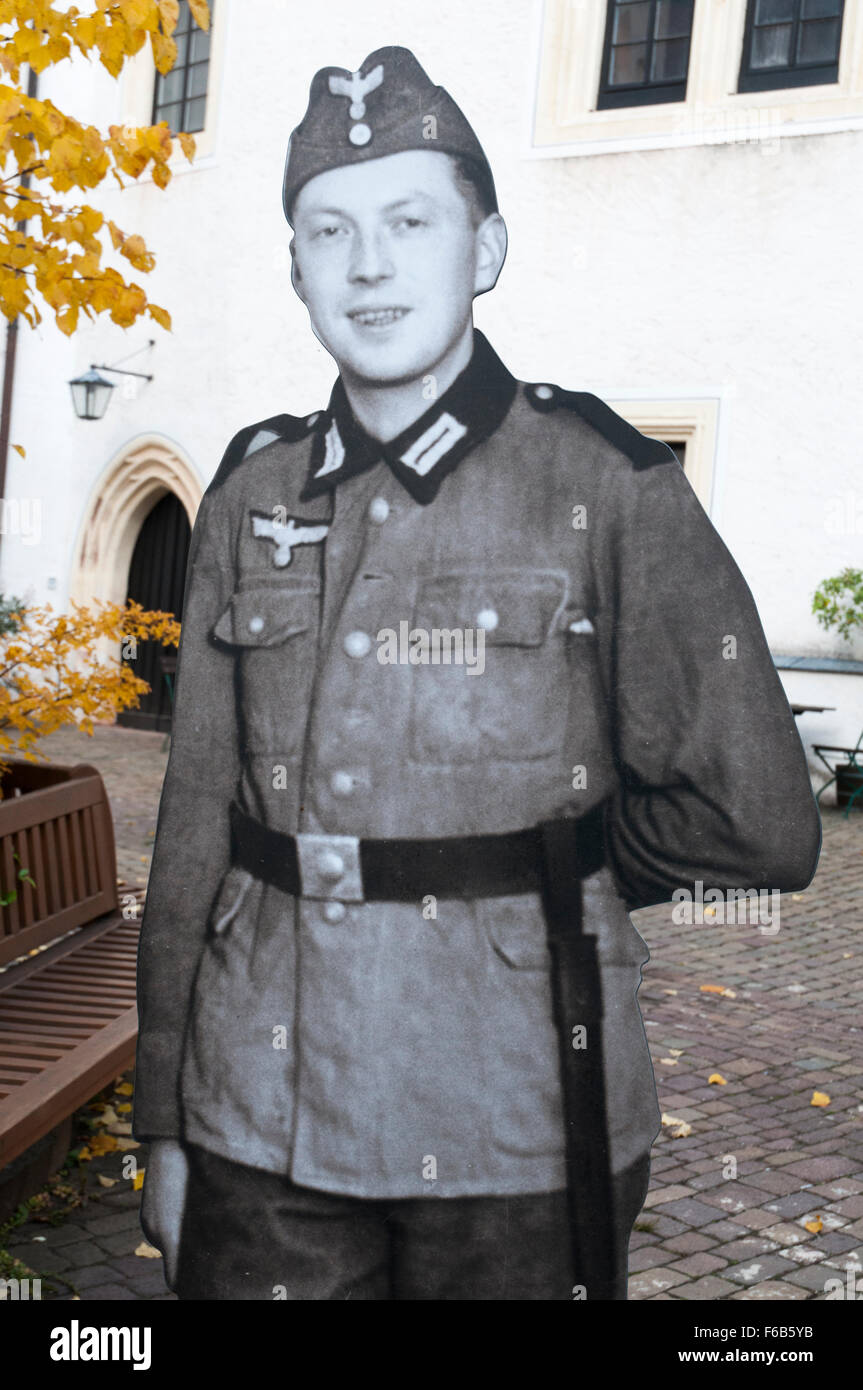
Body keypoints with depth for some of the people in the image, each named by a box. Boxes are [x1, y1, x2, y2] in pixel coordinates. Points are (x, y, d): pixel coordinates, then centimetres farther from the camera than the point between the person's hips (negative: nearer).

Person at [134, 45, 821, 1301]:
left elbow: (757, 821, -8)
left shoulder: (606, 484, -7)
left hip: (515, 1143, -2)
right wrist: (163, 1125, 6)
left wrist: (542, 877, 2)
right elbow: (197, 821, 4)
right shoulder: (251, 493, 4)